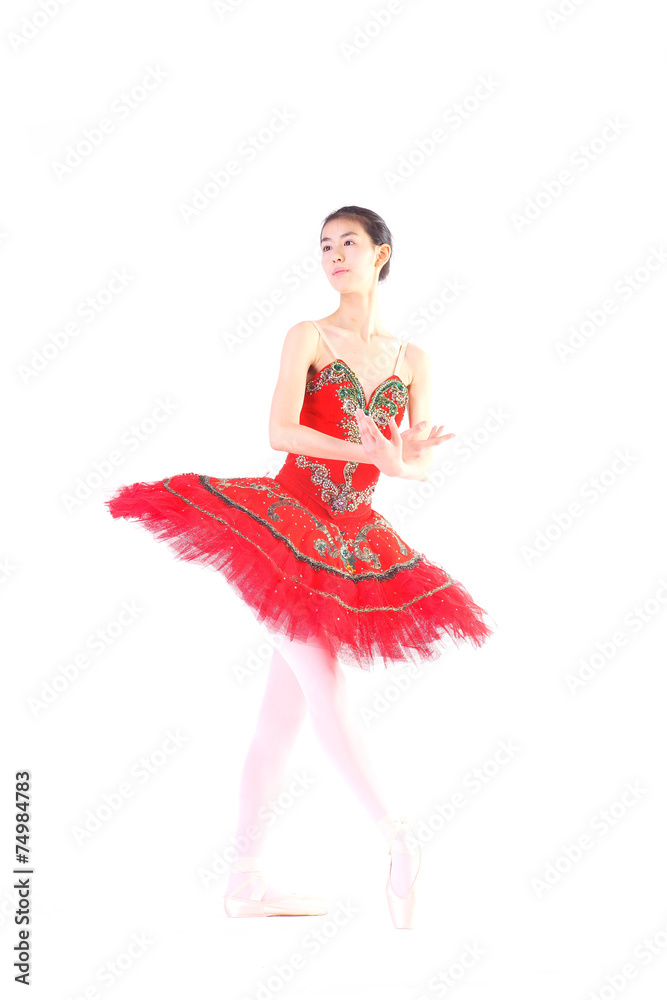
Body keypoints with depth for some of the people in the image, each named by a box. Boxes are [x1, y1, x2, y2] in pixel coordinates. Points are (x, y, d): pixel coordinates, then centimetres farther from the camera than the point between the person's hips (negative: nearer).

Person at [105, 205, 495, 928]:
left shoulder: (411, 359, 12)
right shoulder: (308, 337, 0)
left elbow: (423, 464, 7)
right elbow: (281, 432, -13)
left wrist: (412, 459, -17)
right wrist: (371, 453, -23)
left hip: (351, 541, 4)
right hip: (287, 520, -4)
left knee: (284, 711, 8)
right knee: (323, 693, -12)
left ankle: (246, 880, 14)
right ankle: (397, 839, 1)